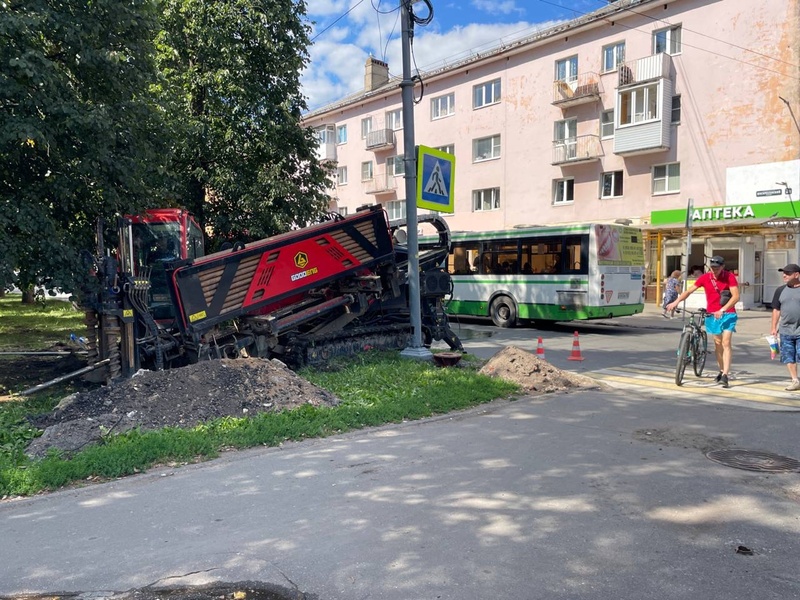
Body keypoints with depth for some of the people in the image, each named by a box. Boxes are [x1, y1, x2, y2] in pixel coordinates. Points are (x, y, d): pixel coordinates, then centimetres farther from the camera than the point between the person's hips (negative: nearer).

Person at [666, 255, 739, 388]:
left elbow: (736, 296, -13)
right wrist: (676, 301, -17)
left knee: (726, 343, -11)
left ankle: (725, 376, -14)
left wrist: (722, 310, -23)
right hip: (712, 315, 3)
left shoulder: (730, 277, -8)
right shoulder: (705, 277, -1)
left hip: (727, 314, -3)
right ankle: (722, 371, 26)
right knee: (717, 343, 11)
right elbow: (690, 290, -2)